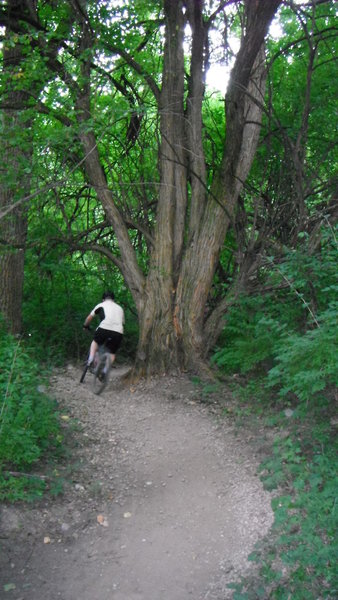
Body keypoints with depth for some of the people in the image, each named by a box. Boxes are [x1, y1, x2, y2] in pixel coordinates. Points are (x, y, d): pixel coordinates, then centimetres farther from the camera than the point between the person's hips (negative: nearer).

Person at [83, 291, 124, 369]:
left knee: (95, 341, 27)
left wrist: (85, 326, 42)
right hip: (118, 332, 2)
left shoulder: (101, 305, 20)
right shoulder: (120, 308, 31)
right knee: (112, 353, 20)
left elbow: (89, 317, 25)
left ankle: (90, 359, 10)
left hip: (104, 328, -2)